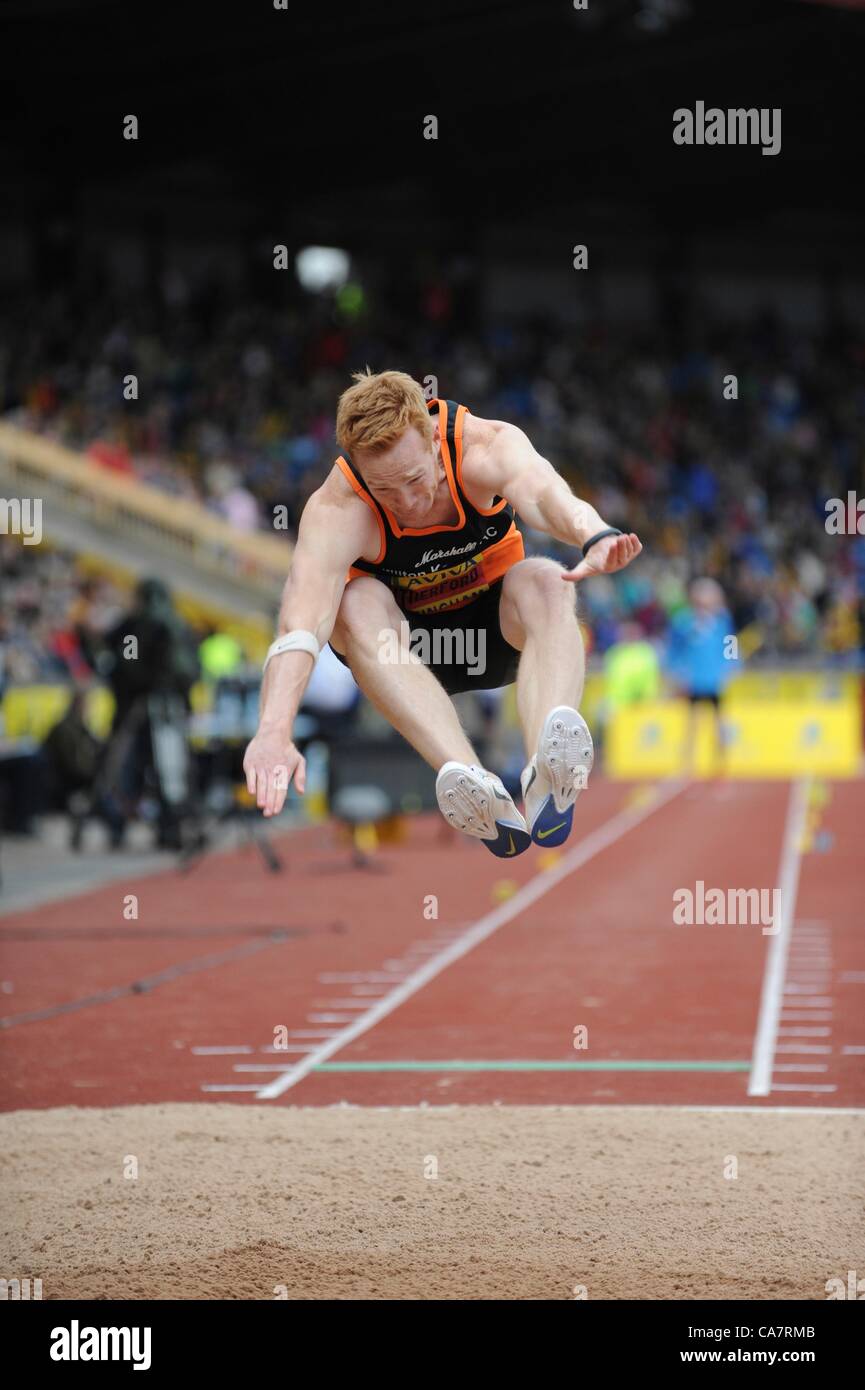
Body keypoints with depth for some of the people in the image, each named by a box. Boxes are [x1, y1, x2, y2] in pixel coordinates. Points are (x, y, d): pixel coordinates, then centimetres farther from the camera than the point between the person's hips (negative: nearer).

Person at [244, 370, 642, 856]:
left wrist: (596, 538, -71)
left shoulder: (488, 446, -25)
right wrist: (273, 732, -59)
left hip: (493, 632, 1)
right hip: (402, 642, -1)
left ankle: (547, 783, -58)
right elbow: (301, 626, -42)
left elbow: (543, 493, -47)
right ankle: (475, 787, -55)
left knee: (544, 582, -32)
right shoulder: (337, 511, -28)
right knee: (358, 603, -34)